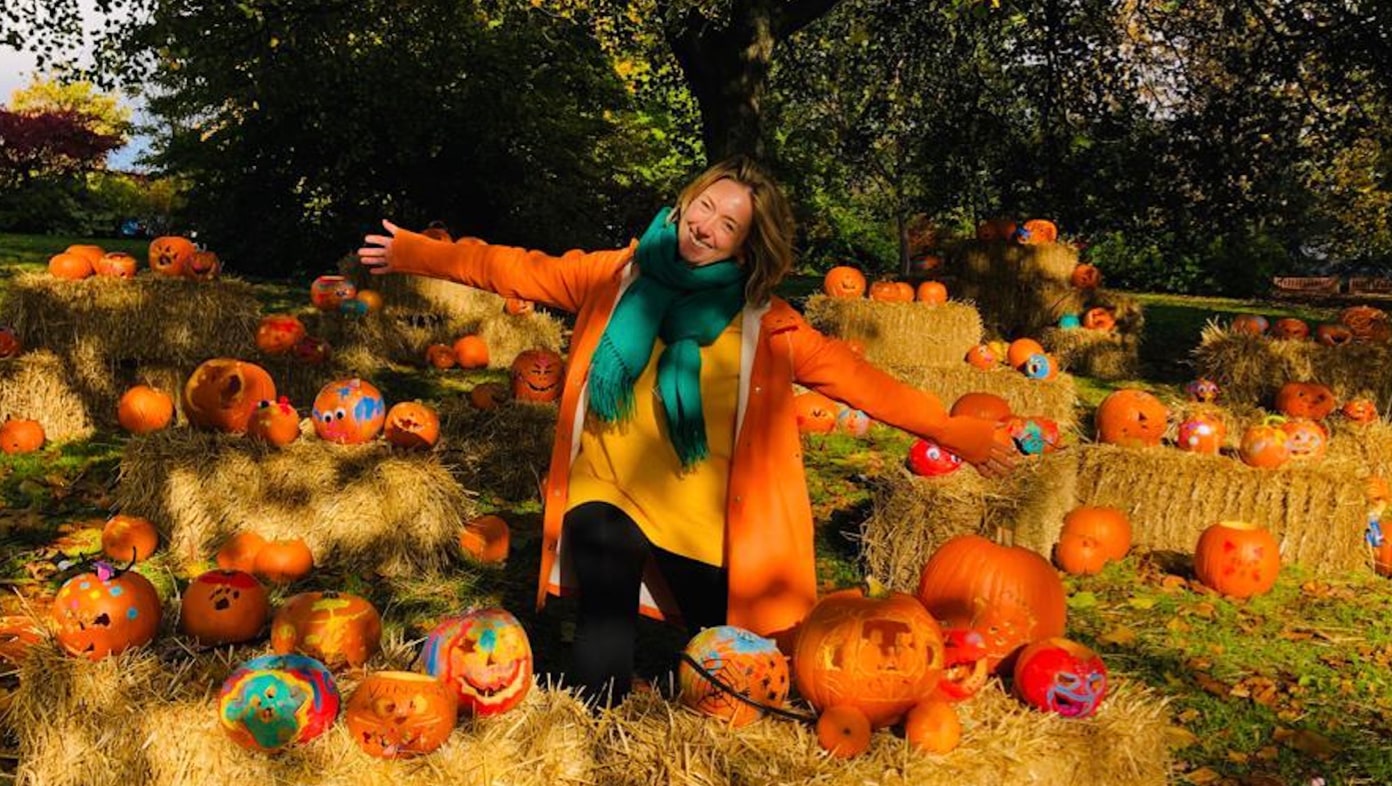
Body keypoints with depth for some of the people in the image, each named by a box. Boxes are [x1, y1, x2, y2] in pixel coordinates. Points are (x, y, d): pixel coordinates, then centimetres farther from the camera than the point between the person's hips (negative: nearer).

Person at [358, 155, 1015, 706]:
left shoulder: (764, 323, -6)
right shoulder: (619, 274, -2)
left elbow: (857, 377, -4)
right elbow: (522, 271, 6)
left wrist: (953, 432, -7)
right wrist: (415, 252, 8)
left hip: (704, 520, 0)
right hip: (607, 495, 0)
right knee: (606, 610, -26)